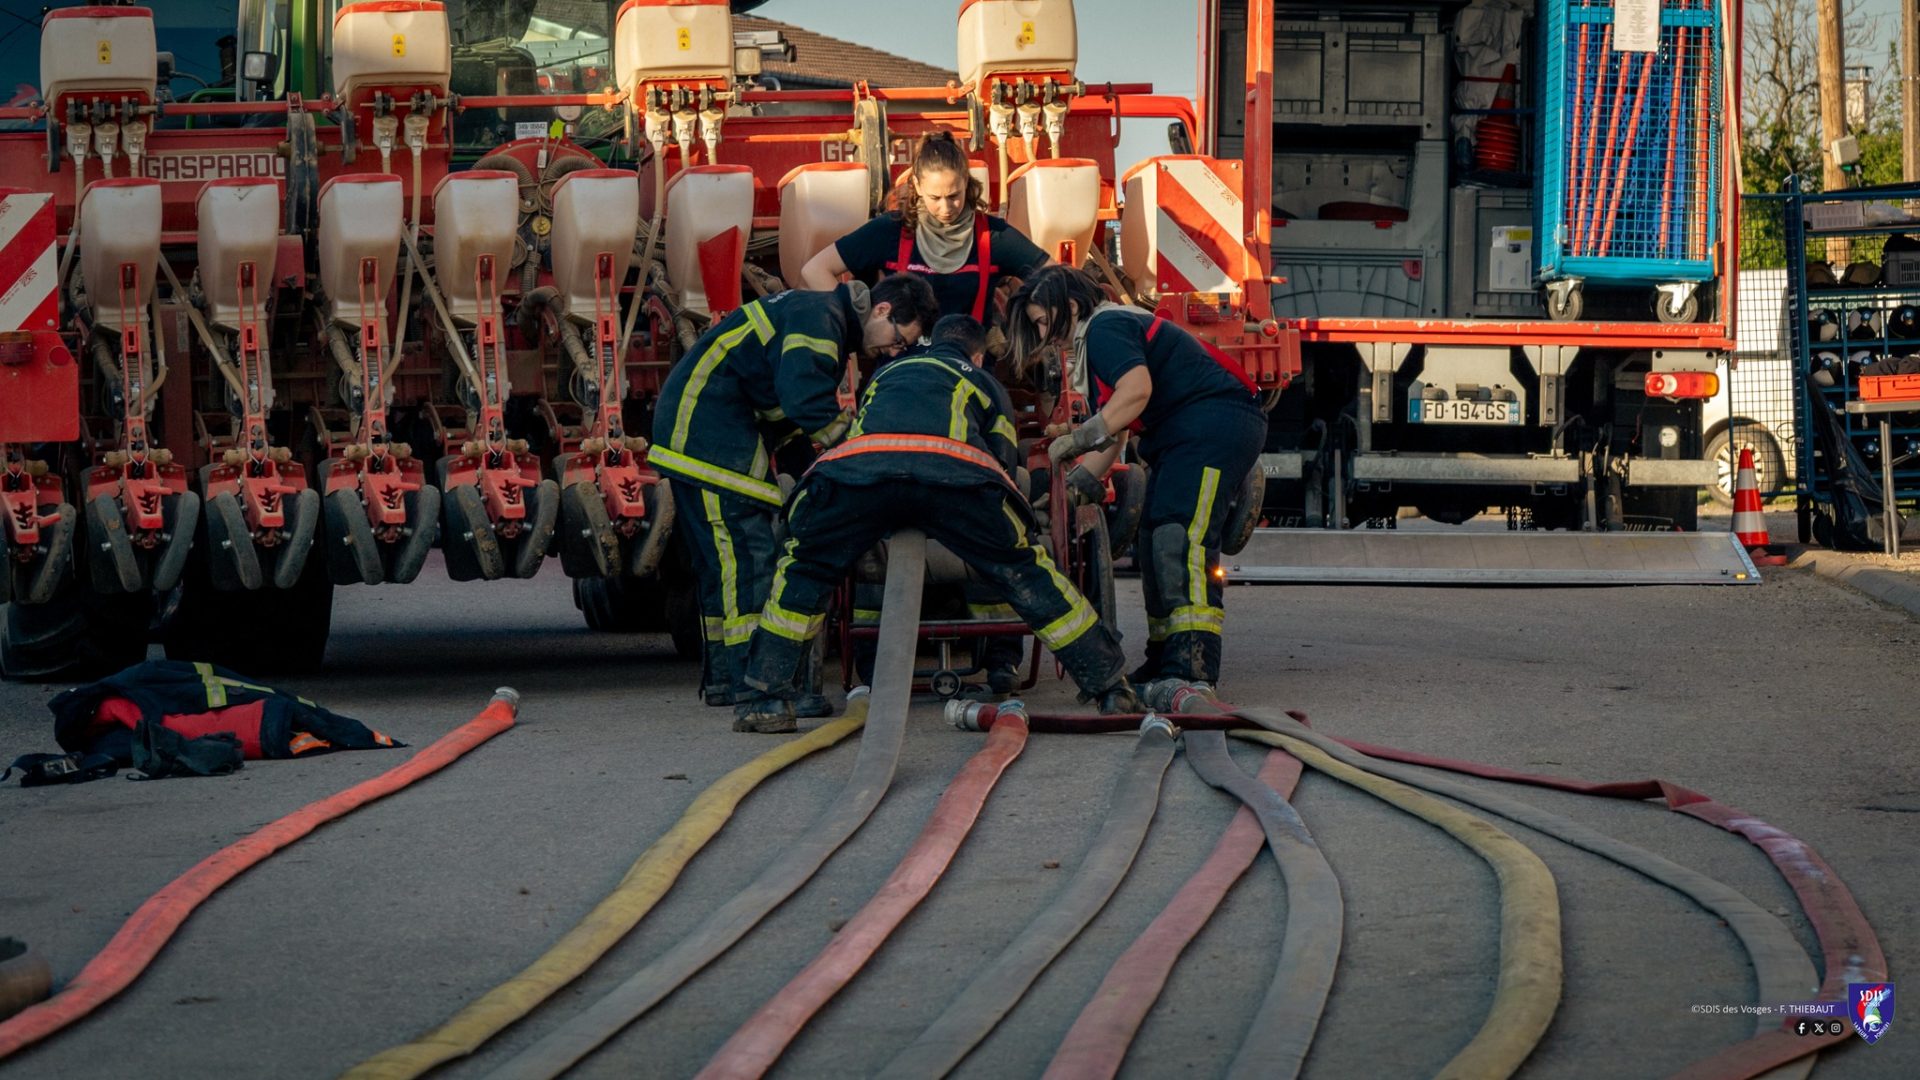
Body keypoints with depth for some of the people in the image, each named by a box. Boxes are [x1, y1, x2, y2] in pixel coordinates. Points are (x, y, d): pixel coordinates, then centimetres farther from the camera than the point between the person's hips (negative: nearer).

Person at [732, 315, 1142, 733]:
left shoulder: (886, 374, 47)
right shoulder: (982, 381, 40)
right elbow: (1004, 460, 32)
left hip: (859, 463, 1)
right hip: (954, 470, -1)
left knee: (804, 567, 23)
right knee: (1022, 570, 15)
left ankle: (769, 695, 13)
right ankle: (1110, 688, 17)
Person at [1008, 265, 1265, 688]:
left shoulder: (1106, 328, -9)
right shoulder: (1093, 342, 23)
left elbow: (1137, 388, -27)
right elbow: (1111, 431, 23)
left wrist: (1082, 437, -27)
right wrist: (1081, 481, 16)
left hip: (1216, 424, -12)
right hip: (1177, 438, 12)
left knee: (1180, 536, -22)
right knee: (1152, 539, 12)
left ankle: (1192, 666, -32)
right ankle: (1163, 660, 18)